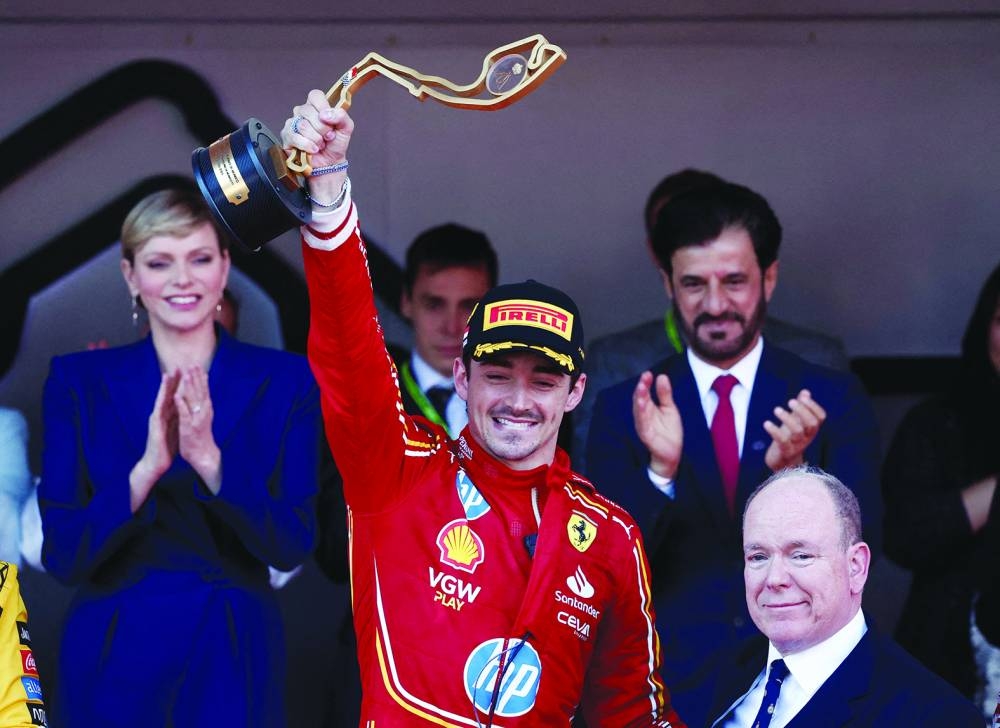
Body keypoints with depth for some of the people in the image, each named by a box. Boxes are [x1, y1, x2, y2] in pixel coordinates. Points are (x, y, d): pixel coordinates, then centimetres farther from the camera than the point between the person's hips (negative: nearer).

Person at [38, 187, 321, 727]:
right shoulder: (78, 380, -1)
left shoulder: (284, 380, -1)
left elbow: (292, 546, -8)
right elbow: (61, 555, -7)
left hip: (232, 661, 0)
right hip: (111, 662, 0)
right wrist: (147, 468, -22)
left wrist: (209, 459, -22)